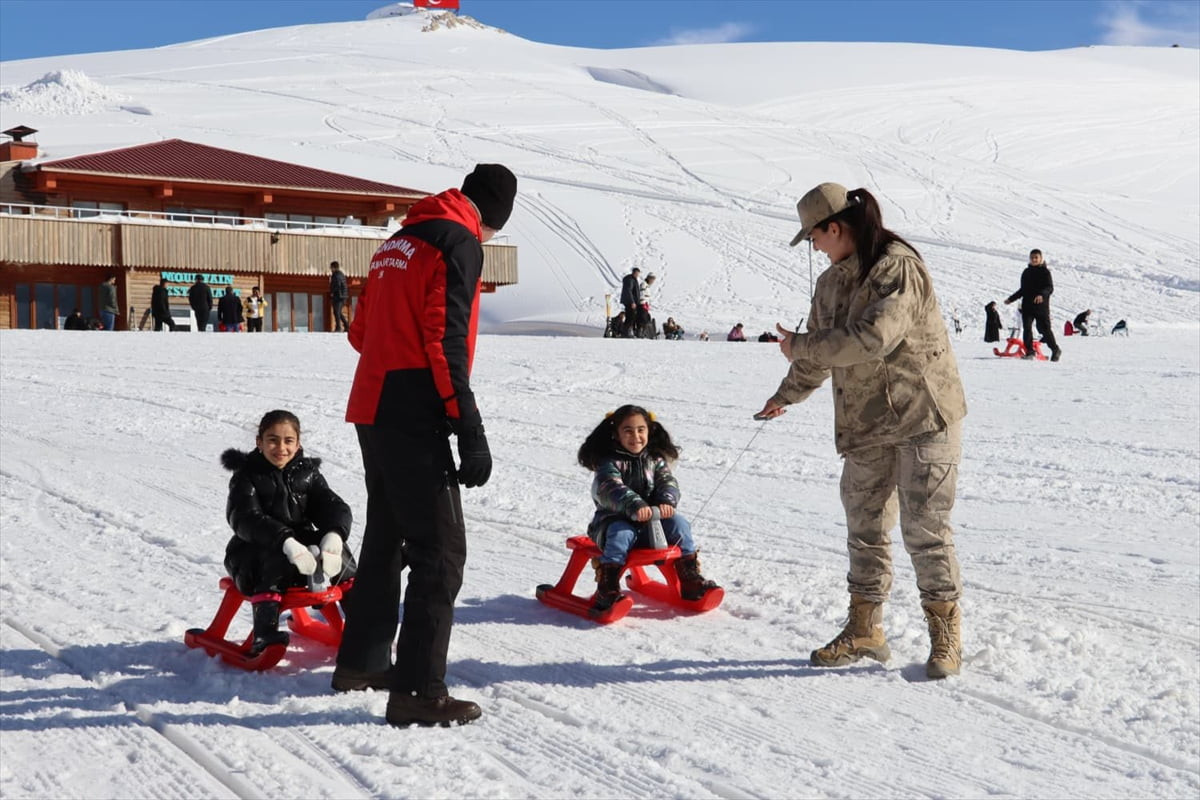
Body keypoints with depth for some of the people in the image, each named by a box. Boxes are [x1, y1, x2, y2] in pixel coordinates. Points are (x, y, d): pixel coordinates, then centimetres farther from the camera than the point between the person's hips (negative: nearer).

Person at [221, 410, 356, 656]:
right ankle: (264, 633, -41)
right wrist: (286, 542, -39)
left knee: (337, 551, -20)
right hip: (251, 557, -4)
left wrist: (333, 536, -29)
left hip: (301, 544, 4)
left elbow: (335, 507, -4)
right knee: (277, 559, -34)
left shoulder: (307, 472, 8)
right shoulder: (246, 476, -4)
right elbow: (246, 519, -21)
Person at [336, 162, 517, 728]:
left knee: (387, 539, 21)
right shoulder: (459, 242, -10)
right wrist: (471, 434, -19)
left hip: (372, 411, 9)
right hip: (413, 420, -9)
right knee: (440, 551, -6)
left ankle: (361, 661, 32)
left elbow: (361, 332, 21)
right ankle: (418, 690, -7)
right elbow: (447, 343, -19)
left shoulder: (399, 240, 17)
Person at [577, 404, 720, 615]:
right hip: (614, 518, -4)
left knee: (678, 523, -17)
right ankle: (607, 589, -36)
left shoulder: (655, 459, 10)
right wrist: (635, 505, -41)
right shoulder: (609, 462, -6)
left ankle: (690, 580, -7)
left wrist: (667, 502, -28)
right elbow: (611, 489, -23)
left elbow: (668, 482, -3)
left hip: (650, 521, 4)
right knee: (621, 533, -36)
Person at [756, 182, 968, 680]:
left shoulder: (898, 267, -16)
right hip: (864, 424, 8)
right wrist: (787, 395, 37)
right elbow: (822, 349, 24)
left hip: (925, 418, -8)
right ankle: (864, 629, 24)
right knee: (864, 529, 12)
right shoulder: (832, 282, 10)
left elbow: (873, 337, -27)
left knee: (924, 528, -6)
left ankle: (946, 634, 8)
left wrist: (801, 346, -16)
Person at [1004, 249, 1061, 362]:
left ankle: (1055, 350, 15)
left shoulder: (1045, 271, -1)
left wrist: (1042, 295, -30)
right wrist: (1011, 299, 25)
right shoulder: (1026, 272, 16)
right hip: (1027, 306, 5)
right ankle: (1030, 351, -5)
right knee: (1027, 328, -8)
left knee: (1045, 329, -2)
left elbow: (1050, 288, -11)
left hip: (1041, 305, -5)